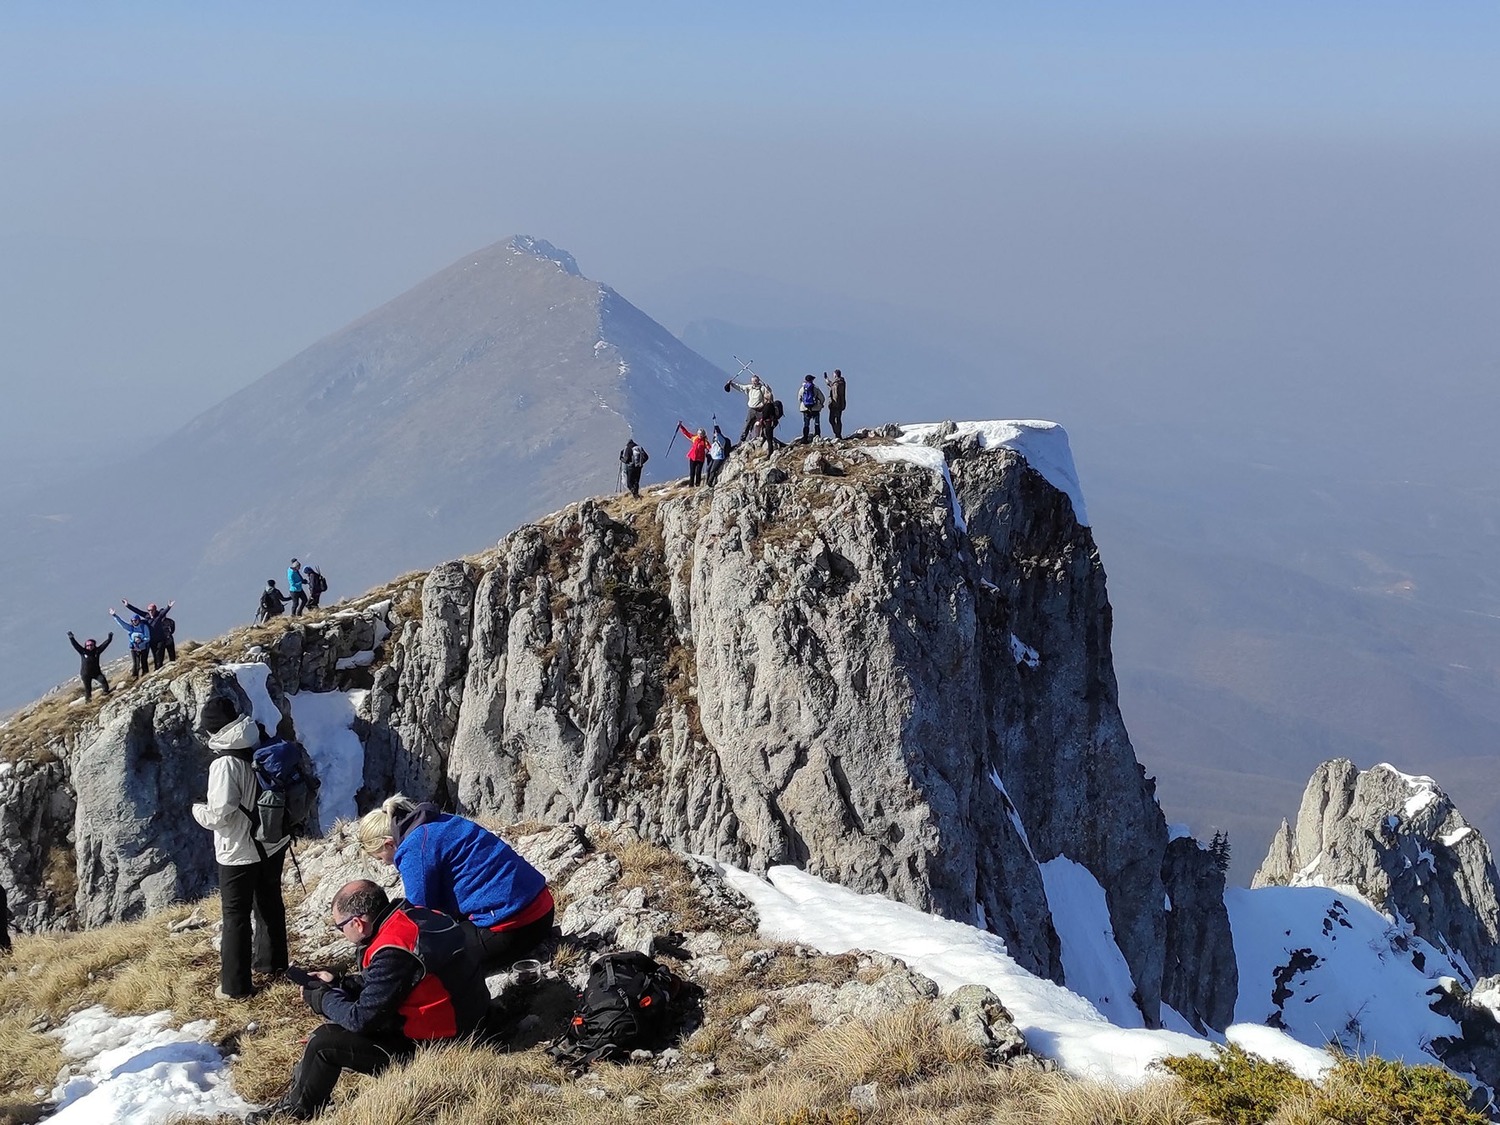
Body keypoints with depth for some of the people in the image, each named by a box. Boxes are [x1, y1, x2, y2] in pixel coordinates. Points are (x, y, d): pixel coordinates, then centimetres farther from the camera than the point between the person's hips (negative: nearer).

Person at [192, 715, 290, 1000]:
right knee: (271, 904, 24)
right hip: (273, 844, 6)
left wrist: (198, 810, -5)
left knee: (236, 916, 6)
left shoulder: (225, 764, -23)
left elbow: (220, 814, -24)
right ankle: (276, 962, 41)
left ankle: (234, 986, 12)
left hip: (240, 853, -6)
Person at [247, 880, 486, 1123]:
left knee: (324, 1041, -5)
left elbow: (361, 1019, -18)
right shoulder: (414, 916, -1)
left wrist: (320, 998, -1)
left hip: (431, 1047, -9)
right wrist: (338, 985, 10)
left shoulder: (393, 953, -27)